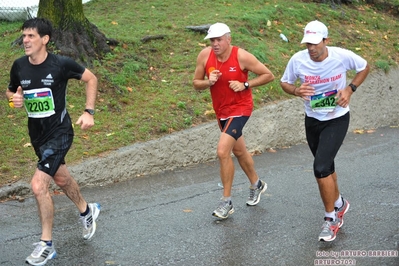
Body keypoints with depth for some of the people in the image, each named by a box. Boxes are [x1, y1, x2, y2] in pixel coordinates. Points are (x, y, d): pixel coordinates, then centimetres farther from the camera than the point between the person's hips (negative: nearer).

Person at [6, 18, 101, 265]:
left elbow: (91, 79, -4)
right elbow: (10, 91, 12)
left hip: (59, 133, -6)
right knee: (61, 178, 25)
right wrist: (15, 98, -12)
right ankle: (87, 210, 53)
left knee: (39, 185, -16)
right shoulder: (19, 66, -6)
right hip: (37, 134, 6)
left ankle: (46, 244, 1)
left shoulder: (61, 64, -18)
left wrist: (89, 112, -11)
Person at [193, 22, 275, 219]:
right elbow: (196, 83, 2)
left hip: (240, 109, -6)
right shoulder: (205, 55, -8)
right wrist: (209, 82, -20)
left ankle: (226, 202, -6)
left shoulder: (242, 56, -19)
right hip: (221, 111, 6)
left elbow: (268, 75, -10)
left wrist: (245, 85, -21)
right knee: (239, 151, 22)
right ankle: (256, 184, 47)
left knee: (222, 151, -19)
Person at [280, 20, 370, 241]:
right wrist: (297, 90, -21)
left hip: (337, 120, -4)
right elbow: (285, 83, 1)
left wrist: (350, 89, -14)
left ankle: (331, 218, 2)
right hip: (312, 121, 4)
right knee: (326, 167, 18)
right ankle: (339, 203, 45)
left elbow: (364, 68, 1)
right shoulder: (297, 60, -16)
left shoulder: (342, 56, -20)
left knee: (321, 168, -17)